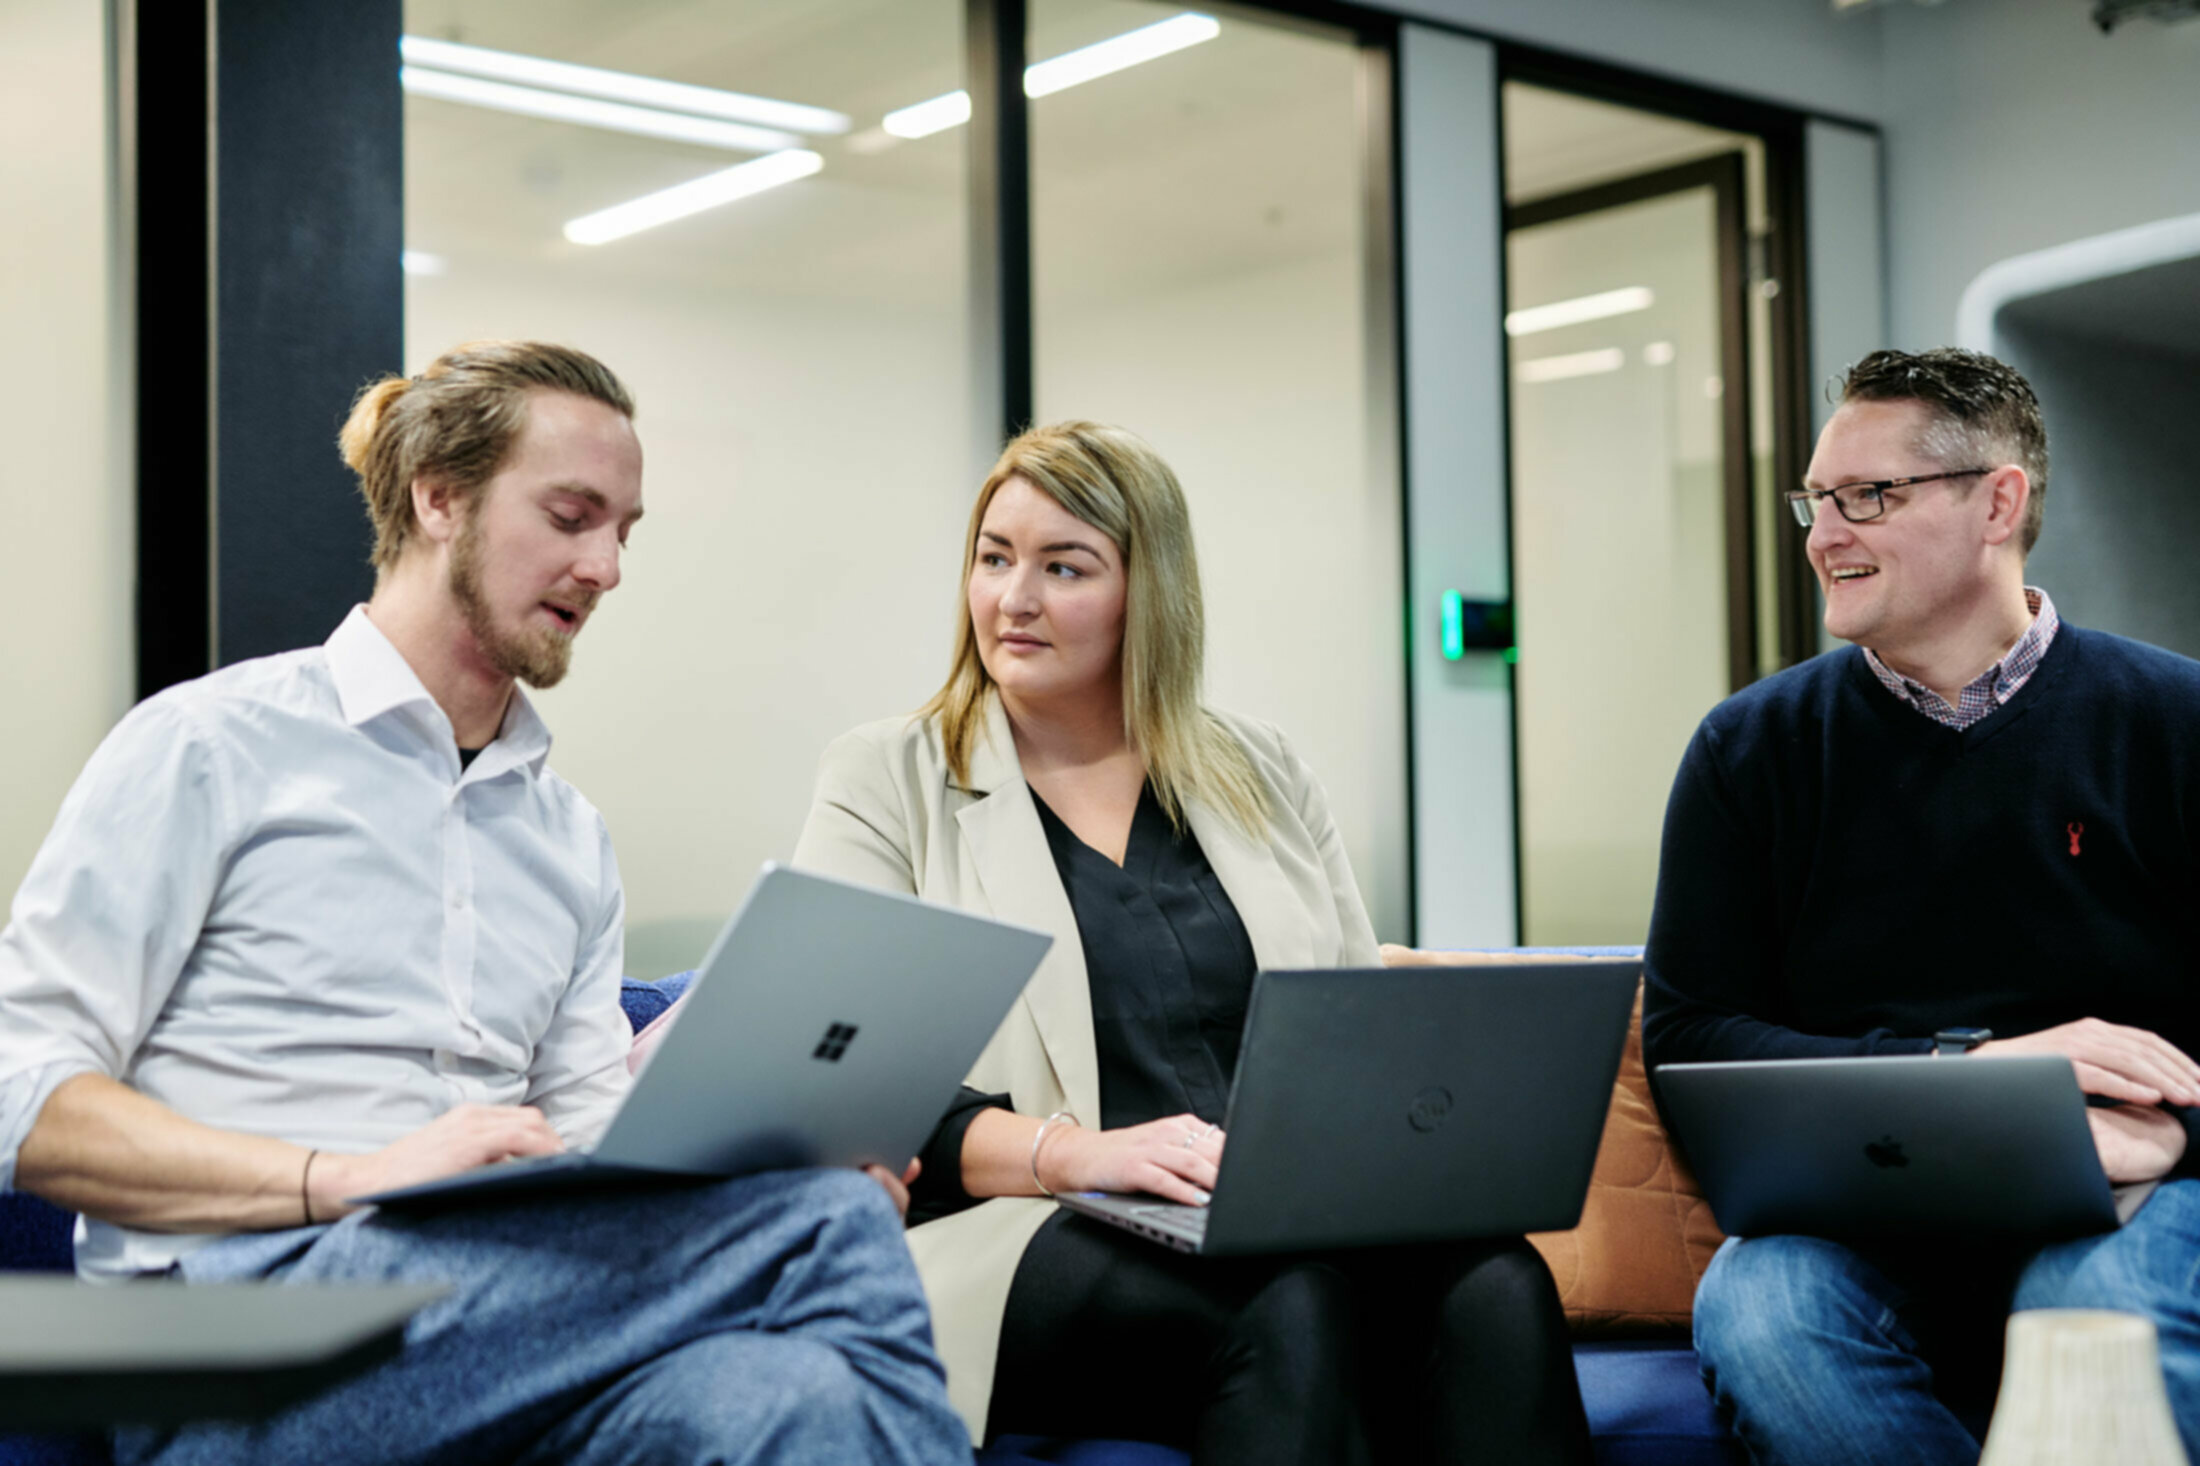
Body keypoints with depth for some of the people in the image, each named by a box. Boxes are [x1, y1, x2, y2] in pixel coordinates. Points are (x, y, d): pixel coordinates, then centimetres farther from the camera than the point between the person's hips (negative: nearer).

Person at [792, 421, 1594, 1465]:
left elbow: (1363, 1031, 19)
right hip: (1037, 1241, -4)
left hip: (1298, 1222, 4)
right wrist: (1069, 1153, -19)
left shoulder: (1261, 773, 21)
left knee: (1497, 1289, -29)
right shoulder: (885, 782, 9)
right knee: (1290, 1311, -36)